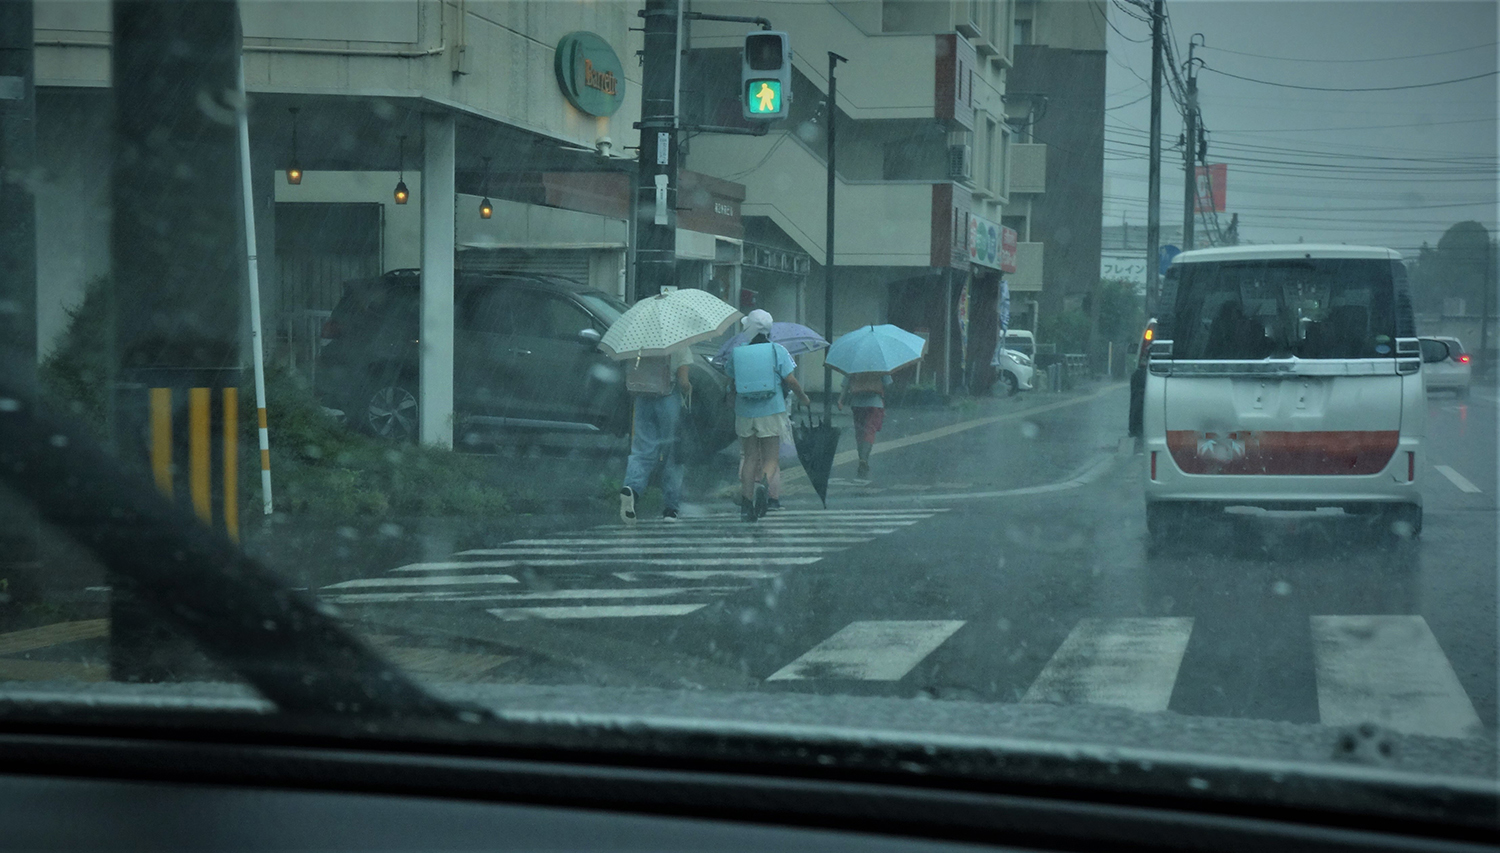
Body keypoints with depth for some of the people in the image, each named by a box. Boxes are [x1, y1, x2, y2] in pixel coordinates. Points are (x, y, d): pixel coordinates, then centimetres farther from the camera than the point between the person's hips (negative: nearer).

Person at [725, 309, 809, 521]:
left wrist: (732, 393, 29)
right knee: (771, 458, 5)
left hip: (745, 413, 2)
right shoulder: (777, 350, -4)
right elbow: (791, 381, -6)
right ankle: (764, 483, -26)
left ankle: (746, 502, 6)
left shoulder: (737, 353, 1)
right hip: (771, 412, -2)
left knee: (750, 458, 13)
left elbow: (732, 386, 6)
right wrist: (803, 398, 12)